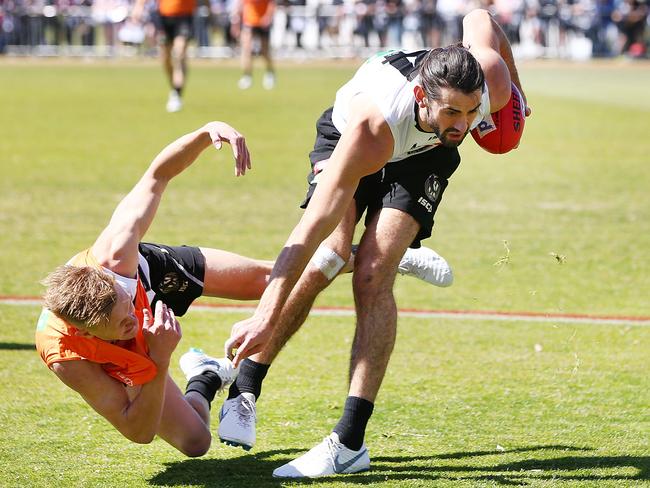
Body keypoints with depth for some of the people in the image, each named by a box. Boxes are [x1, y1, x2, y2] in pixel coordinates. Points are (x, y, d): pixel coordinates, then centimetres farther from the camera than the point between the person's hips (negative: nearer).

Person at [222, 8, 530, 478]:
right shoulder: (371, 124, -45)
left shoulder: (492, 86, -35)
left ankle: (350, 442, -23)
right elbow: (317, 223, -47)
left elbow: (479, 19, -11)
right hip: (345, 141, -2)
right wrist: (266, 316, -51)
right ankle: (244, 387, -4)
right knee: (323, 262, -24)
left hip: (425, 157, 2)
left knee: (373, 276, -19)